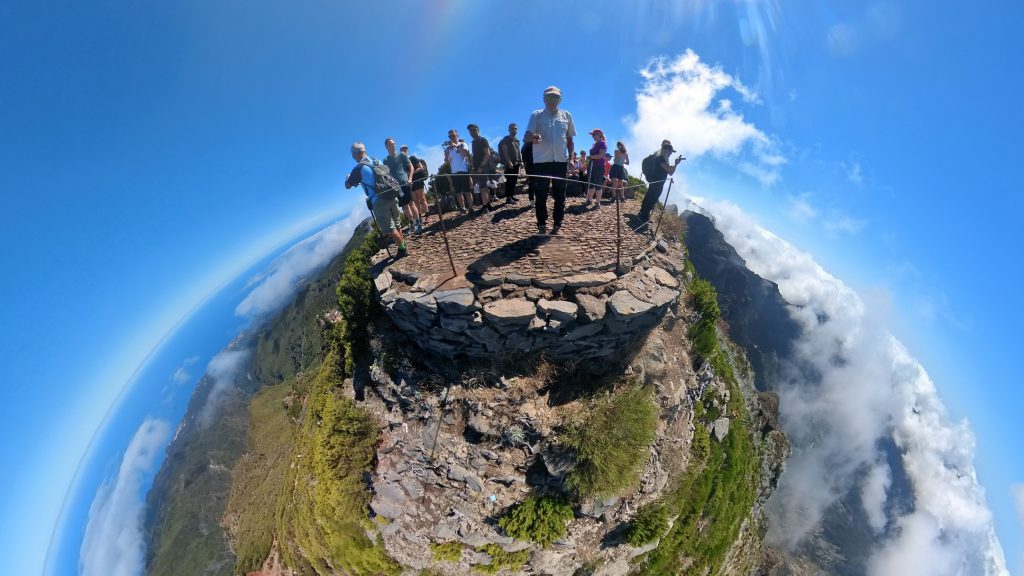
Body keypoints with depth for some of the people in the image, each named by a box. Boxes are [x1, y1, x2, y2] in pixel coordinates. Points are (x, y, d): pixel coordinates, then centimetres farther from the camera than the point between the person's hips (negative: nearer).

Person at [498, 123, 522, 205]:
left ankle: (512, 195, 15)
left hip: (516, 163, 7)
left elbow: (519, 151, 22)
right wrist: (509, 162, -19)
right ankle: (508, 198, -11)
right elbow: (505, 152, -11)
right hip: (509, 163, -7)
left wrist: (521, 161, 10)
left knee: (514, 180, 8)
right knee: (509, 180, -10)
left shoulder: (517, 140, 19)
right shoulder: (506, 139, -3)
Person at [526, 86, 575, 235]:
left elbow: (570, 139, 16)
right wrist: (533, 138, -30)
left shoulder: (567, 115, 11)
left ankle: (557, 224, 13)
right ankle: (542, 225, 8)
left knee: (560, 194, 4)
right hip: (541, 161, -2)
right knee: (541, 194, -1)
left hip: (561, 161, 3)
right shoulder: (536, 115, 2)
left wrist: (571, 158, 7)